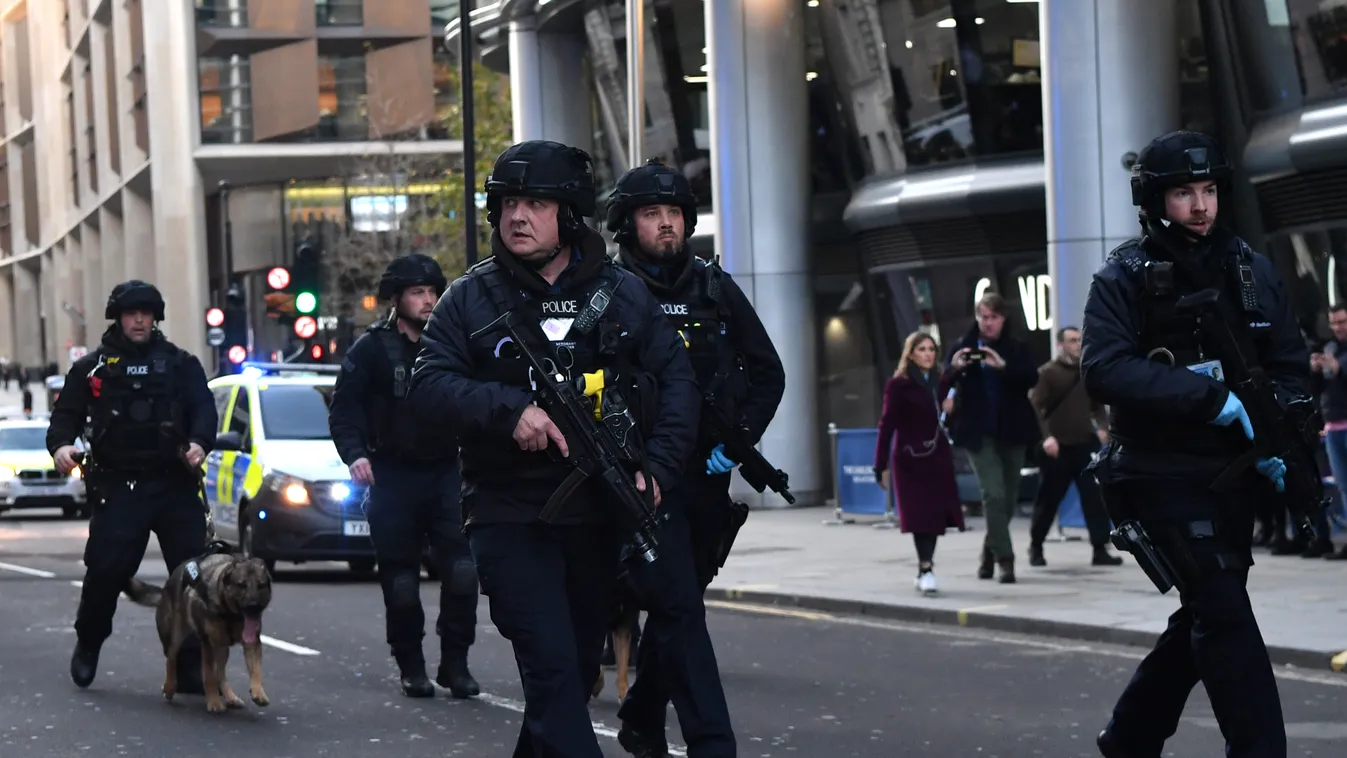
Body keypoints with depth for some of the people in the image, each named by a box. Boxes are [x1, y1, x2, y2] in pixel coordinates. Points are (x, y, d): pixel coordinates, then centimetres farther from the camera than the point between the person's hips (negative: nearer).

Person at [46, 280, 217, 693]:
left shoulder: (181, 364, 12)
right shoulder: (92, 368, 11)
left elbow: (204, 409, 3)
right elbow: (67, 413, 8)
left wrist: (199, 443, -17)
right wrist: (61, 444, -14)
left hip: (177, 485, 1)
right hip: (118, 488, -1)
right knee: (106, 570, -8)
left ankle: (192, 669, 4)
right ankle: (87, 645, 19)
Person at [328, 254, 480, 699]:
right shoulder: (373, 349, 1)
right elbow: (344, 409, -2)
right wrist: (355, 454, -18)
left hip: (446, 474, 2)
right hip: (393, 477, -2)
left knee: (461, 571, -10)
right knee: (401, 581, 2)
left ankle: (455, 663, 0)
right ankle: (411, 667, 14)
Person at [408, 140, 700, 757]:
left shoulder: (622, 295, 7)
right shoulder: (471, 300, 2)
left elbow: (677, 378, 6)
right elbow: (429, 384, -6)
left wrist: (657, 468, -9)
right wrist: (510, 410, -22)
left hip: (600, 518, 3)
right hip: (510, 517, -3)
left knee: (578, 667, 13)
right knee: (552, 666, -15)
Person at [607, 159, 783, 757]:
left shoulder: (716, 290, 8)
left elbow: (768, 373, 11)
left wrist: (737, 441, -2)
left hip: (706, 478, 5)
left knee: (677, 605, 16)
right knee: (679, 610, -13)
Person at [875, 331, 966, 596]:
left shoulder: (938, 382, 10)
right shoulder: (899, 385, -5)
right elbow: (887, 426, -8)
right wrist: (882, 466, -12)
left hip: (937, 457, 5)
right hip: (910, 459, -5)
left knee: (936, 513, 3)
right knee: (920, 514, -8)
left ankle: (925, 567, 14)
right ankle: (925, 569, -7)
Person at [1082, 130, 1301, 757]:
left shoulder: (1251, 269, 7)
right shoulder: (1125, 278, -6)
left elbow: (1290, 365, 9)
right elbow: (1104, 371, -19)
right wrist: (1214, 398, -26)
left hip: (1233, 471, 6)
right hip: (1165, 472, -5)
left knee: (1207, 615, 13)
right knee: (1223, 611, -13)